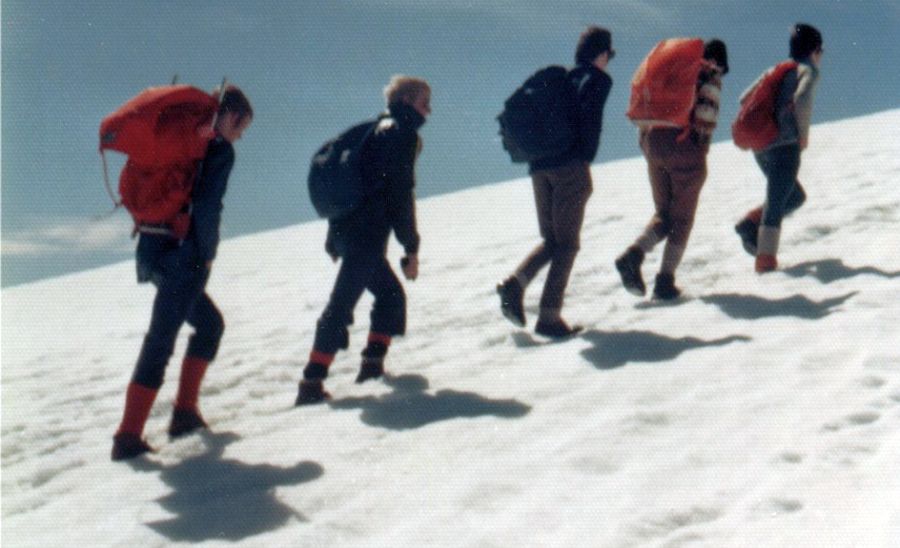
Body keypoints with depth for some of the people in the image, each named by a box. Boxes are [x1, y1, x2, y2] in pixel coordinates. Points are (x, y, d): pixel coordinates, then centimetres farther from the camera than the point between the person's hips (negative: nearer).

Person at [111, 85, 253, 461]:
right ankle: (128, 436, -8)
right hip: (181, 254, -9)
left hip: (152, 247, 9)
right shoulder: (220, 150, -7)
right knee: (160, 342, -7)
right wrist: (208, 255, -7)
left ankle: (185, 412, 19)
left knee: (210, 323, 22)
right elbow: (206, 207, -18)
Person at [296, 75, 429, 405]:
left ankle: (373, 365, 21)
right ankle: (311, 383, -14)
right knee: (342, 303, -11)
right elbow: (401, 194, -12)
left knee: (390, 293, 20)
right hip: (367, 234, -9)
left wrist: (334, 235, 25)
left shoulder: (376, 129, 21)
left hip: (345, 227, 9)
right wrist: (411, 249, -10)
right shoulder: (402, 133, -6)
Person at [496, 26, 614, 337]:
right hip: (570, 167, -6)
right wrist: (585, 156, -12)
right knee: (567, 243, 0)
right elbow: (588, 113, -17)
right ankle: (550, 316, -6)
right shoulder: (598, 79, 2)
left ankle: (516, 282, -8)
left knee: (550, 239, 17)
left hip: (539, 167, 6)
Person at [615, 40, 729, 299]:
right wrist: (702, 146, -5)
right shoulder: (710, 76, 1)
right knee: (682, 218, 6)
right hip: (686, 149, -5)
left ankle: (633, 254, -10)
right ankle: (665, 281, 3)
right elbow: (706, 113, -14)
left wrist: (645, 141, 18)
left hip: (654, 144, 5)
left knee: (663, 213, 15)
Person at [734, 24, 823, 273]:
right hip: (785, 146, -7)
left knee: (796, 196, 21)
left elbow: (745, 98, 18)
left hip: (761, 147, 7)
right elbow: (802, 99, -23)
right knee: (776, 203, -4)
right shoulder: (809, 70, -2)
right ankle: (766, 260, -7)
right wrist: (804, 133, -11)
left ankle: (751, 223, 5)